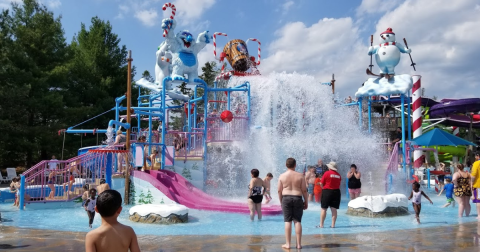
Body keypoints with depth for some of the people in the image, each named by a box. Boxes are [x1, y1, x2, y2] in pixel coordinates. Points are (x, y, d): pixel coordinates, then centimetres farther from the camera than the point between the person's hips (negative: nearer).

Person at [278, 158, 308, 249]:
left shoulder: (282, 176, 0)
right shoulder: (300, 176, -1)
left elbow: (279, 191, 2)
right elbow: (304, 190, -1)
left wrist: (281, 202, 13)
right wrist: (306, 202, 9)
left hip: (286, 198, 0)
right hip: (297, 198, 0)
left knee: (287, 221, 3)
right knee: (297, 221, 5)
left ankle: (287, 244, 5)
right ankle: (298, 244, 9)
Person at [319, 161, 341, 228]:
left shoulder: (327, 173, -8)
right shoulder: (338, 175, 6)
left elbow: (321, 183, -7)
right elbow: (339, 185, 10)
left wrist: (323, 188, 11)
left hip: (327, 191, -4)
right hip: (336, 192, 4)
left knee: (324, 209, 1)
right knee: (334, 209, 7)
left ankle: (321, 224, 3)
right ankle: (333, 224, 8)